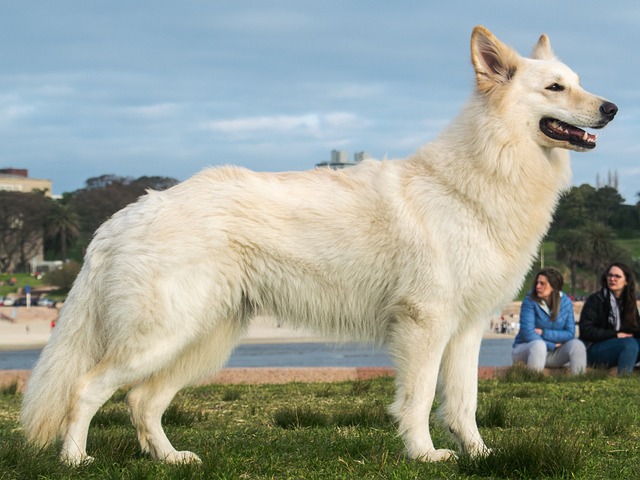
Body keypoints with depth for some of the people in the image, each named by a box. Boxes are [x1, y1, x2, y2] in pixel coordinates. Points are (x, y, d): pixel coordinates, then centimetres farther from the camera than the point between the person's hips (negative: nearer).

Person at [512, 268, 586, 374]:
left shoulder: (565, 302, -1)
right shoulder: (530, 301, -11)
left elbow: (570, 334, -5)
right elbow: (528, 333, -17)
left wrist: (543, 333, -15)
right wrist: (552, 345, -17)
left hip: (552, 354, 3)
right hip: (526, 348, -3)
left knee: (576, 345, -22)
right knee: (538, 345, -37)